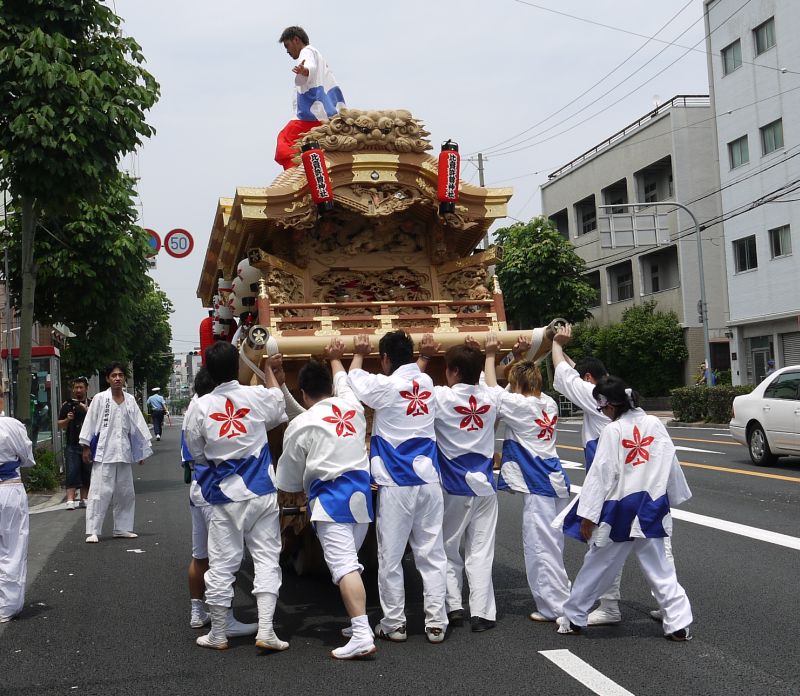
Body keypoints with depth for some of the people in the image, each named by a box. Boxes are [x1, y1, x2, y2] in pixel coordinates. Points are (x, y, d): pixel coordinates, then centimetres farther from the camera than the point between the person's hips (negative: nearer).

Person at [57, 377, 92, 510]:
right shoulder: (67, 405, 7)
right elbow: (60, 425, 10)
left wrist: (87, 411, -17)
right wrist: (67, 419, -10)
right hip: (72, 445, -1)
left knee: (86, 474, 7)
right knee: (72, 473, -8)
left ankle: (84, 499, 17)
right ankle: (70, 500, -12)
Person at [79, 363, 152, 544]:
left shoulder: (130, 400, 7)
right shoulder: (100, 399, -4)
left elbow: (138, 426, 11)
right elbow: (90, 423, -2)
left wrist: (142, 451, 10)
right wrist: (86, 447, -4)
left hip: (124, 452, 5)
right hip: (104, 452, -5)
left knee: (125, 492, 11)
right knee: (100, 491, -9)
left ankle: (122, 528, 22)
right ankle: (92, 531, -5)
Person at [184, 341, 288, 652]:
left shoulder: (201, 406, -7)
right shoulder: (257, 396, -6)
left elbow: (196, 454, 5)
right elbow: (278, 408, 19)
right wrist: (268, 369, 31)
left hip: (224, 496, 0)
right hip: (261, 492, 0)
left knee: (221, 564, 7)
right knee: (266, 558, 5)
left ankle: (217, 635, 19)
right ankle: (265, 631, 0)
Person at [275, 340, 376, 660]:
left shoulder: (300, 425, -1)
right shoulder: (352, 406, 10)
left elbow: (289, 480, 9)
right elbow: (342, 380, 36)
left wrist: (297, 493, 31)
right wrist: (335, 358, 54)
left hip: (330, 498, -6)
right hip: (362, 492, 6)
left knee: (344, 565, -13)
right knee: (351, 560, 19)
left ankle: (362, 635, -23)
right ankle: (359, 623, 24)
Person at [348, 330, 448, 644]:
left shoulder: (386, 386, -9)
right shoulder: (427, 383, 4)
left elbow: (354, 382, 11)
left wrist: (358, 355, 26)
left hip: (396, 483, -4)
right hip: (428, 479, 5)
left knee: (390, 557, 6)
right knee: (432, 554, 7)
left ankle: (394, 624, 13)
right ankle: (436, 623, 9)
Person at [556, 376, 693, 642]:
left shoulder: (613, 431, -14)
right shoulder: (654, 423, -2)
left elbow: (600, 474, -13)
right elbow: (671, 463, 6)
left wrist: (588, 515, -9)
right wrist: (674, 495, 21)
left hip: (620, 511, -3)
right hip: (651, 508, 4)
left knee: (597, 565, 11)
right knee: (659, 568, 13)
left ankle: (573, 619, 23)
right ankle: (678, 624, 8)